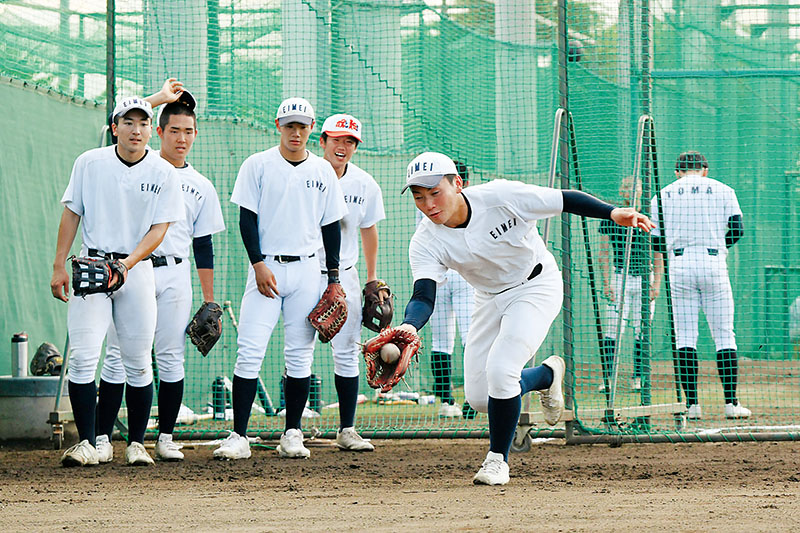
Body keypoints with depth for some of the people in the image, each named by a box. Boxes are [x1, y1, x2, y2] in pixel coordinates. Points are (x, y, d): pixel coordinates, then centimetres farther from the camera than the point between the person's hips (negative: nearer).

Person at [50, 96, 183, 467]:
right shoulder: (89, 163, 1)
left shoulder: (163, 173, 0)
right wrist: (59, 266, 0)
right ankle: (86, 444, -8)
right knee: (83, 357, -11)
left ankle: (136, 443, 12)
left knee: (138, 363, 2)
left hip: (137, 269, 0)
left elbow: (159, 228, -3)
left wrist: (129, 262, -18)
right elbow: (71, 214, 6)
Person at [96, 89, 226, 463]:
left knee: (171, 358, 1)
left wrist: (209, 301, 11)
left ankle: (165, 438, 10)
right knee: (118, 355, -4)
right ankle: (103, 437, -2)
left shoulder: (201, 187, 14)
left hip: (174, 275, 2)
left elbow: (204, 247, 15)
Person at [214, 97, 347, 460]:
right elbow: (247, 218, -2)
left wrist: (334, 278, 9)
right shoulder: (258, 165, 1)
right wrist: (259, 263, -13)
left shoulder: (323, 171, 10)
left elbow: (330, 226, 13)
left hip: (306, 270, 3)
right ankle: (239, 437, -11)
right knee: (250, 352, -10)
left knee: (300, 355, 3)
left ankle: (292, 435, 10)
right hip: (266, 266, -3)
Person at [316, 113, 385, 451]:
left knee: (347, 353, 2)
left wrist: (372, 278, 17)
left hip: (344, 276, 3)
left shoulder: (365, 185, 2)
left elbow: (368, 230, 15)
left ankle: (347, 431, 8)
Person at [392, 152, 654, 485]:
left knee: (499, 370, -23)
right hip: (490, 299, 5)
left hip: (537, 286, -5)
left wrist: (613, 213, -35)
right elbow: (424, 296, -28)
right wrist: (409, 326, -50)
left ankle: (498, 458, -3)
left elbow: (565, 201, -21)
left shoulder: (499, 197, -26)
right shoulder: (425, 242, -17)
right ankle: (547, 374, 31)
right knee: (478, 397, 2)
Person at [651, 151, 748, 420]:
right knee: (724, 335, 2)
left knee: (685, 337, 2)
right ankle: (731, 403, -4)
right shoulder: (723, 190, 9)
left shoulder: (663, 194, 12)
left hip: (679, 265, 1)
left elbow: (656, 241, 9)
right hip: (713, 264, 0)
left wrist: (656, 280, 14)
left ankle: (691, 404, -5)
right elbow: (737, 230, 2)